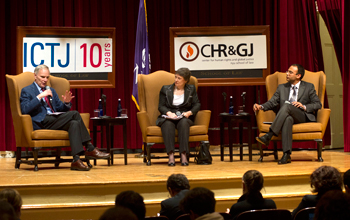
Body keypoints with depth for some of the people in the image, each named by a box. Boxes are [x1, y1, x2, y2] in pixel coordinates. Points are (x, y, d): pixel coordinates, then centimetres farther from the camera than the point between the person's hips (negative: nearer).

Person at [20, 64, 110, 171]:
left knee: (74, 123, -28)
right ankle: (90, 149, -26)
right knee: (74, 114, -25)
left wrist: (66, 103, 1)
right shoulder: (27, 91, 7)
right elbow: (25, 109, -11)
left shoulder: (51, 91, 27)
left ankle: (76, 160, -36)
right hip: (41, 123, -7)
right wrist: (39, 96, -18)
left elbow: (60, 109, 24)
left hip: (54, 121, 7)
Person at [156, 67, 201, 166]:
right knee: (168, 124, -37)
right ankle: (171, 155, -46)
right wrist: (169, 113, -16)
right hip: (168, 117, 0)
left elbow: (197, 104, 7)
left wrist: (189, 112, -14)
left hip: (184, 117, 0)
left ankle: (184, 155, -45)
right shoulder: (165, 89, 13)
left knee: (183, 123, -37)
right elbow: (161, 106, 5)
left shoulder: (191, 89, 15)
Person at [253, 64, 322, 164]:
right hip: (286, 116, 2)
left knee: (286, 106, -33)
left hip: (303, 117, -2)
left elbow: (318, 104, 5)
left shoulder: (309, 87, 13)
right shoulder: (282, 88, 23)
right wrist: (261, 106, -10)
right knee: (288, 119, -38)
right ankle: (286, 154, -47)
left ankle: (268, 136, -40)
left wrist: (304, 106, -12)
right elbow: (272, 102, 10)